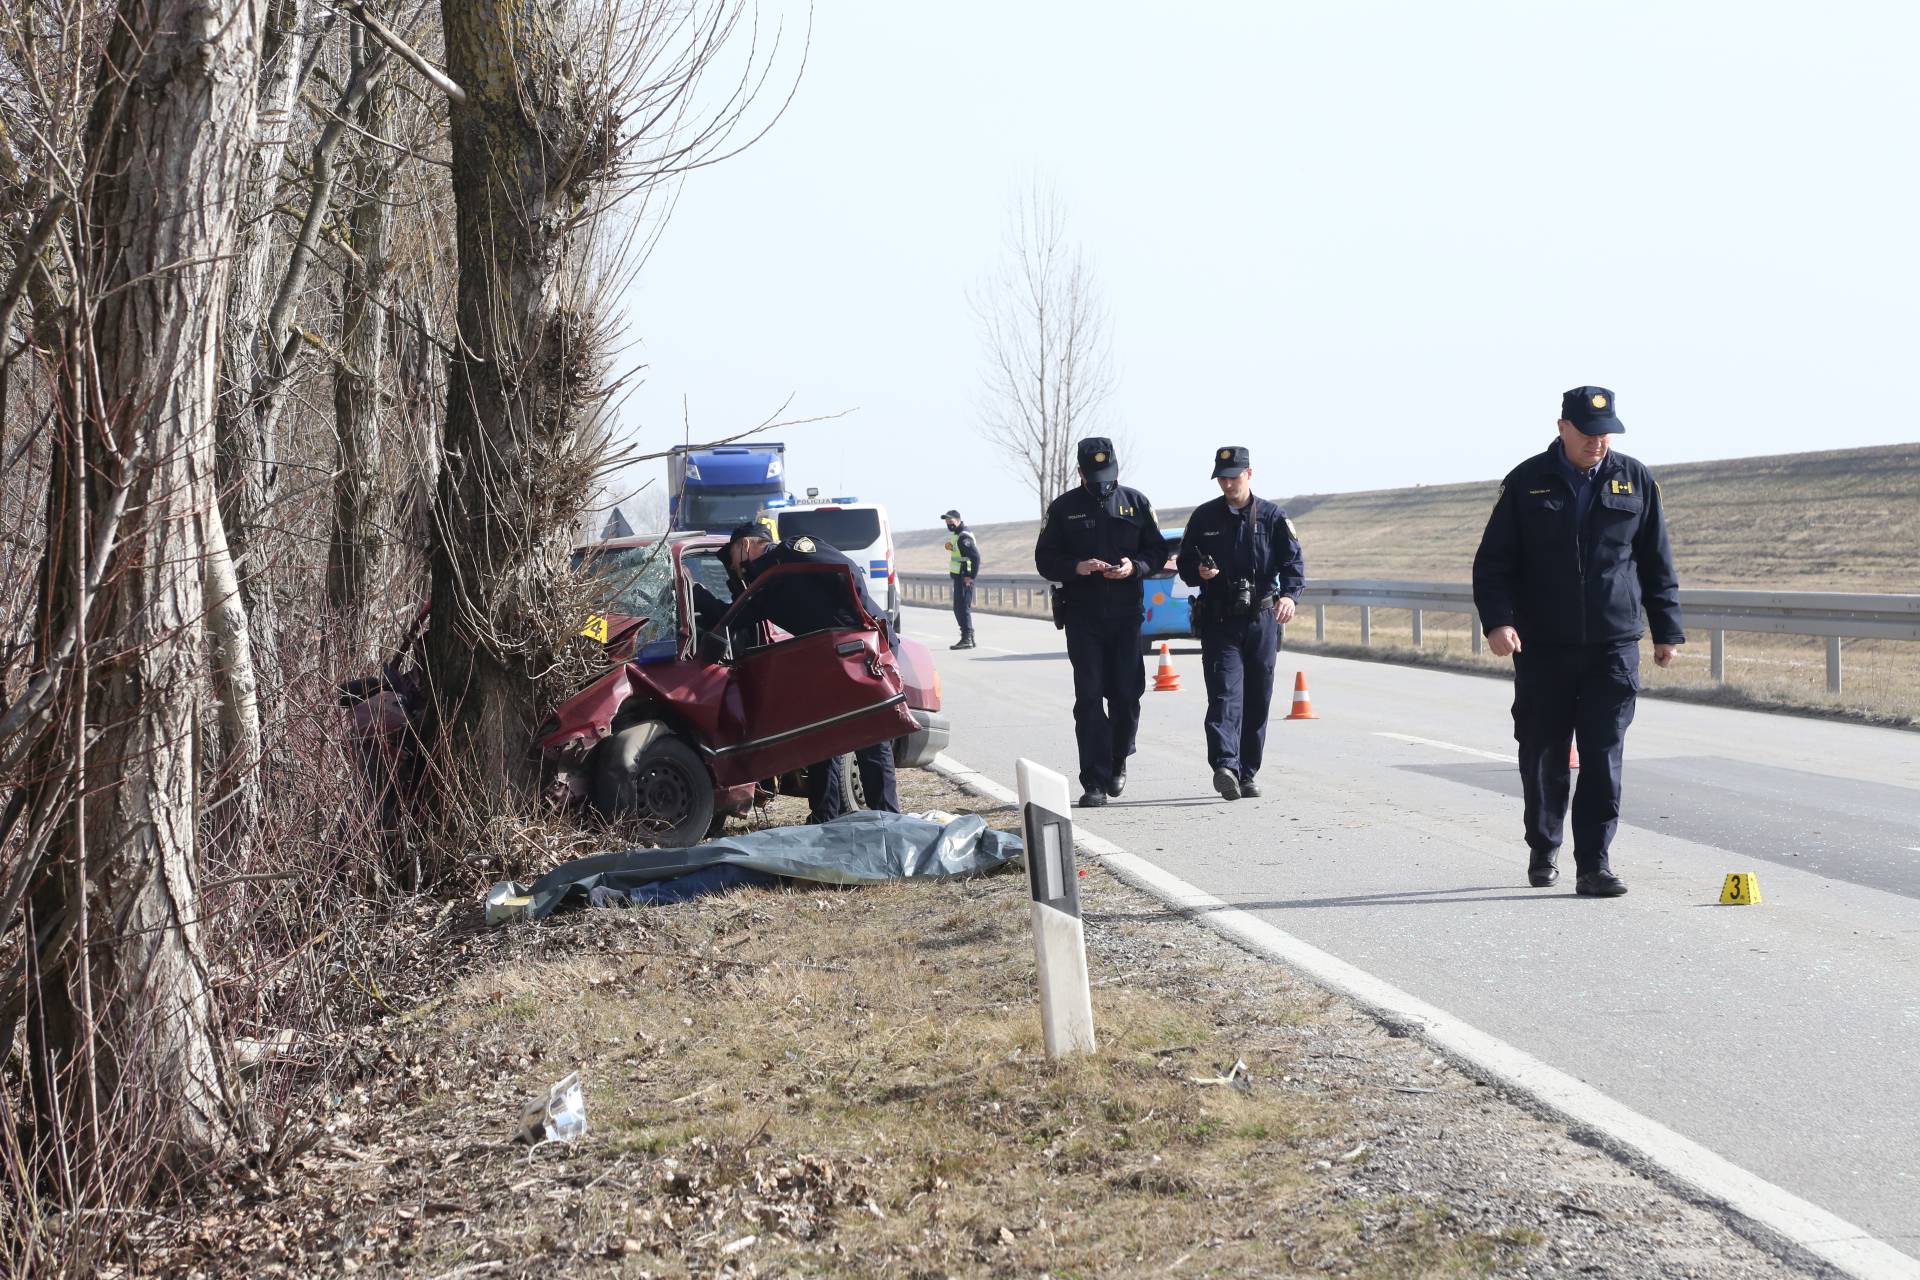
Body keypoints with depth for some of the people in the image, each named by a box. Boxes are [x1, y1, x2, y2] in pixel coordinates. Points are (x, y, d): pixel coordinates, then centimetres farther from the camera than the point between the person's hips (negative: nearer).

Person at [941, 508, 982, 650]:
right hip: (958, 576, 11)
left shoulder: (963, 537, -16)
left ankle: (966, 639, -10)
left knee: (962, 607, -10)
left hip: (964, 578, -11)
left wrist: (971, 576, -22)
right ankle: (969, 636, 22)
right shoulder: (954, 535, 16)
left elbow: (975, 557, -23)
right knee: (959, 608, 15)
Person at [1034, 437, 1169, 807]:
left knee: (1126, 693, 2)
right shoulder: (1063, 508, 3)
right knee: (1089, 696, -6)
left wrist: (1135, 566, -11)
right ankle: (1095, 782, -6)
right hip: (1082, 613, -1)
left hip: (1126, 612, 2)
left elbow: (1158, 551, 10)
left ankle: (1118, 760, 28)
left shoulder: (1135, 503, 7)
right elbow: (1044, 560, 3)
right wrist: (1076, 567, -16)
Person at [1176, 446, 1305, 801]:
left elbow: (1293, 562, -4)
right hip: (1219, 622, -1)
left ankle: (1249, 771, 16)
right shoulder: (1203, 517, 7)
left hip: (1262, 620, 1)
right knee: (1224, 694, -15)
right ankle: (1225, 765, -28)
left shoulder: (1272, 517, 4)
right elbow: (1185, 564, 12)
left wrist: (1290, 595, -23)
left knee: (1258, 699, 6)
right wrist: (1199, 572, -12)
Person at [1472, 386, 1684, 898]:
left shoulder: (1635, 481, 7)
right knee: (1542, 755, 6)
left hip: (1613, 646, 0)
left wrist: (1667, 630, 10)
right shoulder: (1527, 483, 2)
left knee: (1603, 758, -5)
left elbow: (1657, 563, 13)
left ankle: (1594, 864, -3)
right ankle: (1543, 851, 25)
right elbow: (1493, 561, 1)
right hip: (1542, 648, 0)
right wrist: (1497, 620, -13)